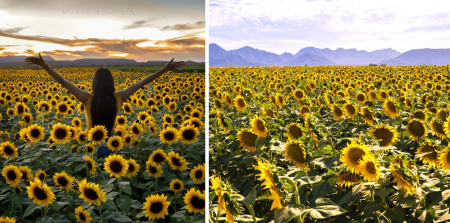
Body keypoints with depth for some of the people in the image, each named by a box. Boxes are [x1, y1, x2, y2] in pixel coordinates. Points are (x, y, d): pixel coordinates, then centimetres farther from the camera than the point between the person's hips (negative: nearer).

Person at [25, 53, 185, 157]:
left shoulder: (88, 99, -18)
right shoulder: (118, 98, -14)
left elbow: (64, 82, -17)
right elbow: (141, 83, -11)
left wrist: (43, 64, -13)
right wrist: (165, 69, -6)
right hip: (111, 143, 2)